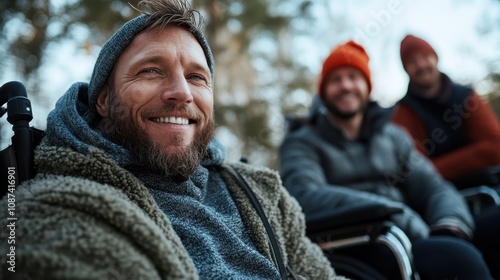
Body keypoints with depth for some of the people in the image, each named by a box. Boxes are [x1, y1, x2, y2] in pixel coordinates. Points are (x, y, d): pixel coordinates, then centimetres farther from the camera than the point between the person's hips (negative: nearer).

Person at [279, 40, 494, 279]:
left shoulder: (393, 136, 21)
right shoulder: (302, 143, 7)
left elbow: (435, 188, 11)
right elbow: (307, 196, -12)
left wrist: (449, 228, -14)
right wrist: (404, 219, -20)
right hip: (358, 248, -5)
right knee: (460, 257, -31)